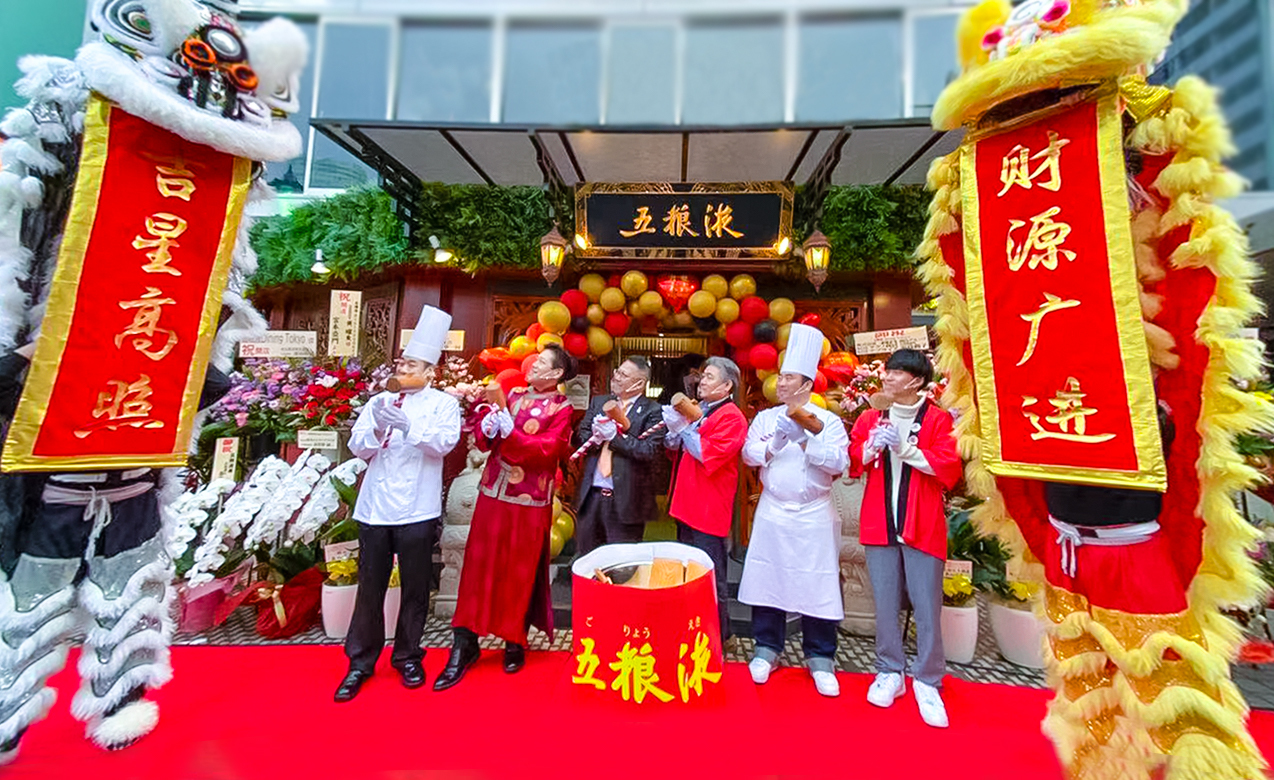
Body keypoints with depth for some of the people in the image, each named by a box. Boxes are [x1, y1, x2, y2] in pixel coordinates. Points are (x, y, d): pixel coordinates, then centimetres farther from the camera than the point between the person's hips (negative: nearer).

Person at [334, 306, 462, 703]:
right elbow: (358, 447, 6)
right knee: (370, 585, 10)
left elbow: (443, 443, -13)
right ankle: (361, 660, 27)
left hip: (416, 510, -3)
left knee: (415, 588, 8)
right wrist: (378, 429, -13)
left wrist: (408, 427, -26)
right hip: (374, 507, 3)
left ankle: (407, 656, 27)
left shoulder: (443, 404, 2)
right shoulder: (380, 401, 14)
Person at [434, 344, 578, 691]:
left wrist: (510, 431, -23)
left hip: (530, 503, -4)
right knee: (479, 565, 9)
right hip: (493, 493, 4)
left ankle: (515, 641, 30)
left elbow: (546, 450, -17)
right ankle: (465, 645, 24)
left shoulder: (562, 409, -5)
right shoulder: (513, 394, 10)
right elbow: (483, 439, 10)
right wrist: (487, 428, -11)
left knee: (520, 573, 9)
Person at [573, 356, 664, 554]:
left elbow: (650, 450, -18)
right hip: (591, 494, 5)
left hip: (625, 499, -5)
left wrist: (615, 436, -21)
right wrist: (595, 436, -15)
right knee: (586, 557, 19)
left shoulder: (652, 411, -7)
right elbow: (580, 435, 6)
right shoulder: (599, 402, 11)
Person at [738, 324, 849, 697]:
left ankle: (820, 657, 26)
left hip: (813, 516, -2)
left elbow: (839, 462, -10)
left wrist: (806, 440, -18)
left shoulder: (828, 421, 0)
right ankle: (767, 648, 27)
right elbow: (749, 454, -2)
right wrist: (777, 443, -16)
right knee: (767, 580, 8)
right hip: (772, 512, 2)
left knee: (817, 584, 6)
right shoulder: (765, 417, 7)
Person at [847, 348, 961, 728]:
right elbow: (852, 464, 8)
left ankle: (928, 683, 21)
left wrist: (905, 448, -15)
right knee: (885, 604, 10)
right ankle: (890, 672, 26)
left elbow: (949, 468, -8)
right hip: (880, 524, 3)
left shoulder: (938, 419, 0)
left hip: (923, 526, -2)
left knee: (927, 607, 3)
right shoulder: (871, 418, 9)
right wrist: (872, 447, -10)